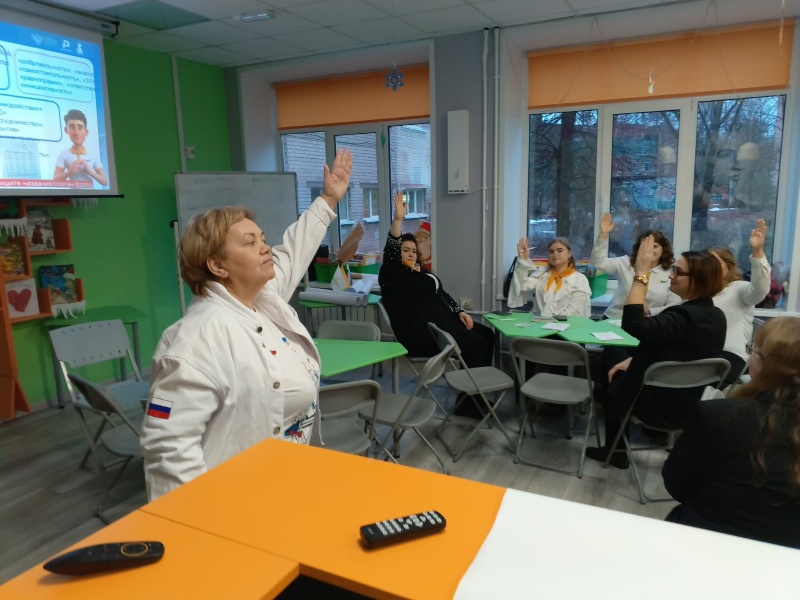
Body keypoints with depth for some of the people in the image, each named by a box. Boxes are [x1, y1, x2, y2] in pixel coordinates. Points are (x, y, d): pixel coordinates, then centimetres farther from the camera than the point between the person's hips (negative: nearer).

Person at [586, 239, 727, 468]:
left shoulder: (685, 316, -30)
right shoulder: (716, 316, 0)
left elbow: (634, 326, -41)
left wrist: (641, 274, -39)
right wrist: (633, 360, 5)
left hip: (661, 405, -8)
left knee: (611, 382, 18)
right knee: (621, 374, 25)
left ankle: (614, 450, 33)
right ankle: (614, 447, 31)